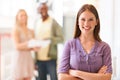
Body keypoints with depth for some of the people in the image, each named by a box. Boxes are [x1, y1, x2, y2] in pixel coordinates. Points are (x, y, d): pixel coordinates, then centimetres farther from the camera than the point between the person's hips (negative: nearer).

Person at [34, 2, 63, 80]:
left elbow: (61, 38, -5)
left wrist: (51, 39, -25)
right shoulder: (37, 23, 13)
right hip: (39, 58, 5)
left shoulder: (53, 22, -2)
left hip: (50, 58, -5)